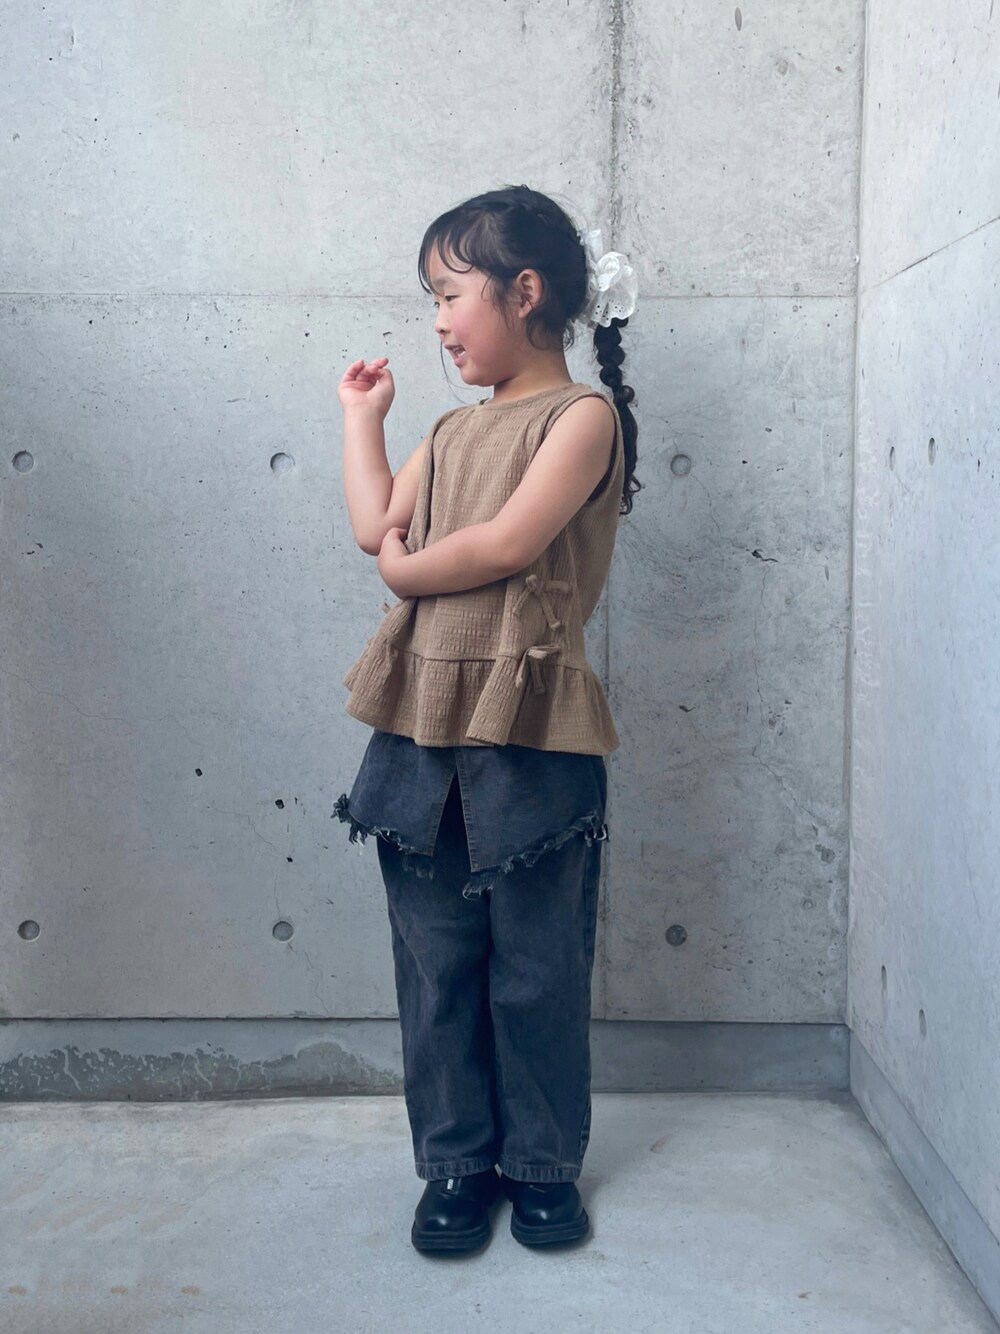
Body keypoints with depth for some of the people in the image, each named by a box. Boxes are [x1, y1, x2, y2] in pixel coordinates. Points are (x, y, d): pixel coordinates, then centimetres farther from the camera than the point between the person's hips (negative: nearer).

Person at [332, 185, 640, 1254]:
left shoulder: (584, 414, -4)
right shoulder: (453, 430, 17)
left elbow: (508, 543, -17)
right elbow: (376, 526, 4)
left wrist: (404, 568, -4)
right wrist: (361, 413, 15)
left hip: (530, 732, -6)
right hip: (422, 722, 6)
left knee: (537, 963, 7)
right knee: (435, 957, 11)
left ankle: (543, 1162, 26)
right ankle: (455, 1162, 27)